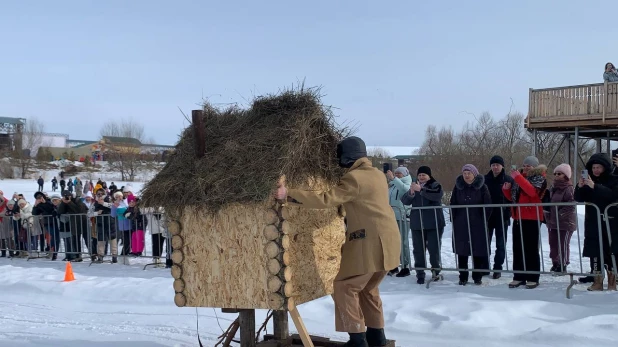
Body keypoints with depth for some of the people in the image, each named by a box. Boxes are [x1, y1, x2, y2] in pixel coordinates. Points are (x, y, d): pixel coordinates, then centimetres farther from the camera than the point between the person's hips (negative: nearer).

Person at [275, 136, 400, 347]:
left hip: (370, 242, -9)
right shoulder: (378, 175, 16)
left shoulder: (354, 178, -11)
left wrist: (289, 195, -20)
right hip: (388, 240, 9)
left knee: (345, 287, 0)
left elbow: (326, 200, -20)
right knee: (368, 288, 22)